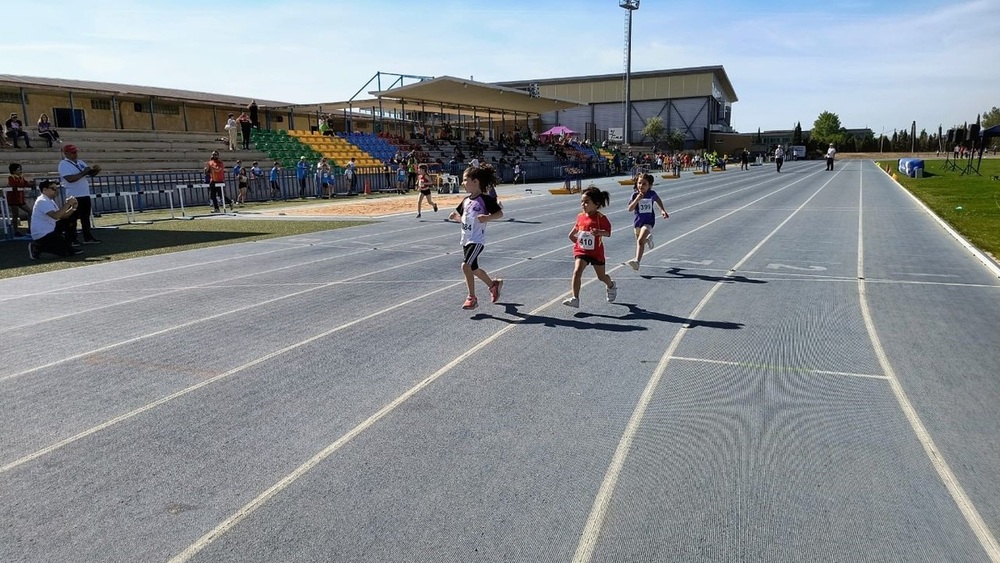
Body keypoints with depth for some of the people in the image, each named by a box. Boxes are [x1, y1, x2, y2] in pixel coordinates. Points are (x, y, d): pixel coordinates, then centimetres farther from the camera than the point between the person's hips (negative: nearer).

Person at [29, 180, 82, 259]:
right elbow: (55, 216, -30)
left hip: (49, 231, 10)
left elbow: (62, 216, 11)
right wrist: (67, 204, -25)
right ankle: (38, 247, -5)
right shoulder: (42, 201, -15)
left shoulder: (49, 201, 16)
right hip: (42, 235, -10)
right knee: (68, 251, -13)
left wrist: (73, 208, -5)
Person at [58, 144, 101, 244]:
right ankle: (70, 240, 2)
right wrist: (83, 173, -22)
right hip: (74, 196, -8)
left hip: (85, 194, 8)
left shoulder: (80, 162, 14)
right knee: (72, 218, -3)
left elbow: (90, 174, 15)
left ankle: (88, 238, 20)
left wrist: (96, 170, -7)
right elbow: (70, 179, -23)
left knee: (86, 217, 13)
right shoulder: (63, 164, -10)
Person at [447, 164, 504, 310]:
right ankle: (494, 284, 41)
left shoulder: (485, 199, -12)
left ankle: (472, 298, -9)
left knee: (466, 266, -20)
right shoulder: (466, 200, 10)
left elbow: (500, 213, -11)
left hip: (477, 240, -9)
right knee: (473, 268, 18)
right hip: (466, 239, 9)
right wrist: (455, 216, 1)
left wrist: (487, 217, -28)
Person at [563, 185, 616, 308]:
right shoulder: (580, 217, 1)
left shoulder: (601, 218, -16)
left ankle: (611, 286, 49)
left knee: (601, 276, 15)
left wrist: (599, 232, -41)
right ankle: (575, 299, -20)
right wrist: (574, 237, 10)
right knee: (577, 272, -19)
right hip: (581, 251, 3)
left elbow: (608, 232, -24)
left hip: (596, 252, -3)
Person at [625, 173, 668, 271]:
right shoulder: (635, 195, -8)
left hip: (648, 221, -3)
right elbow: (630, 209, -15)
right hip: (638, 220, 3)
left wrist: (663, 210, 11)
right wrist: (637, 199, -28)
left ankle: (637, 261, -33)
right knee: (638, 241, 22)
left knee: (640, 241, -23)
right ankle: (648, 239, 58)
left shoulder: (652, 194, -7)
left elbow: (658, 200, 16)